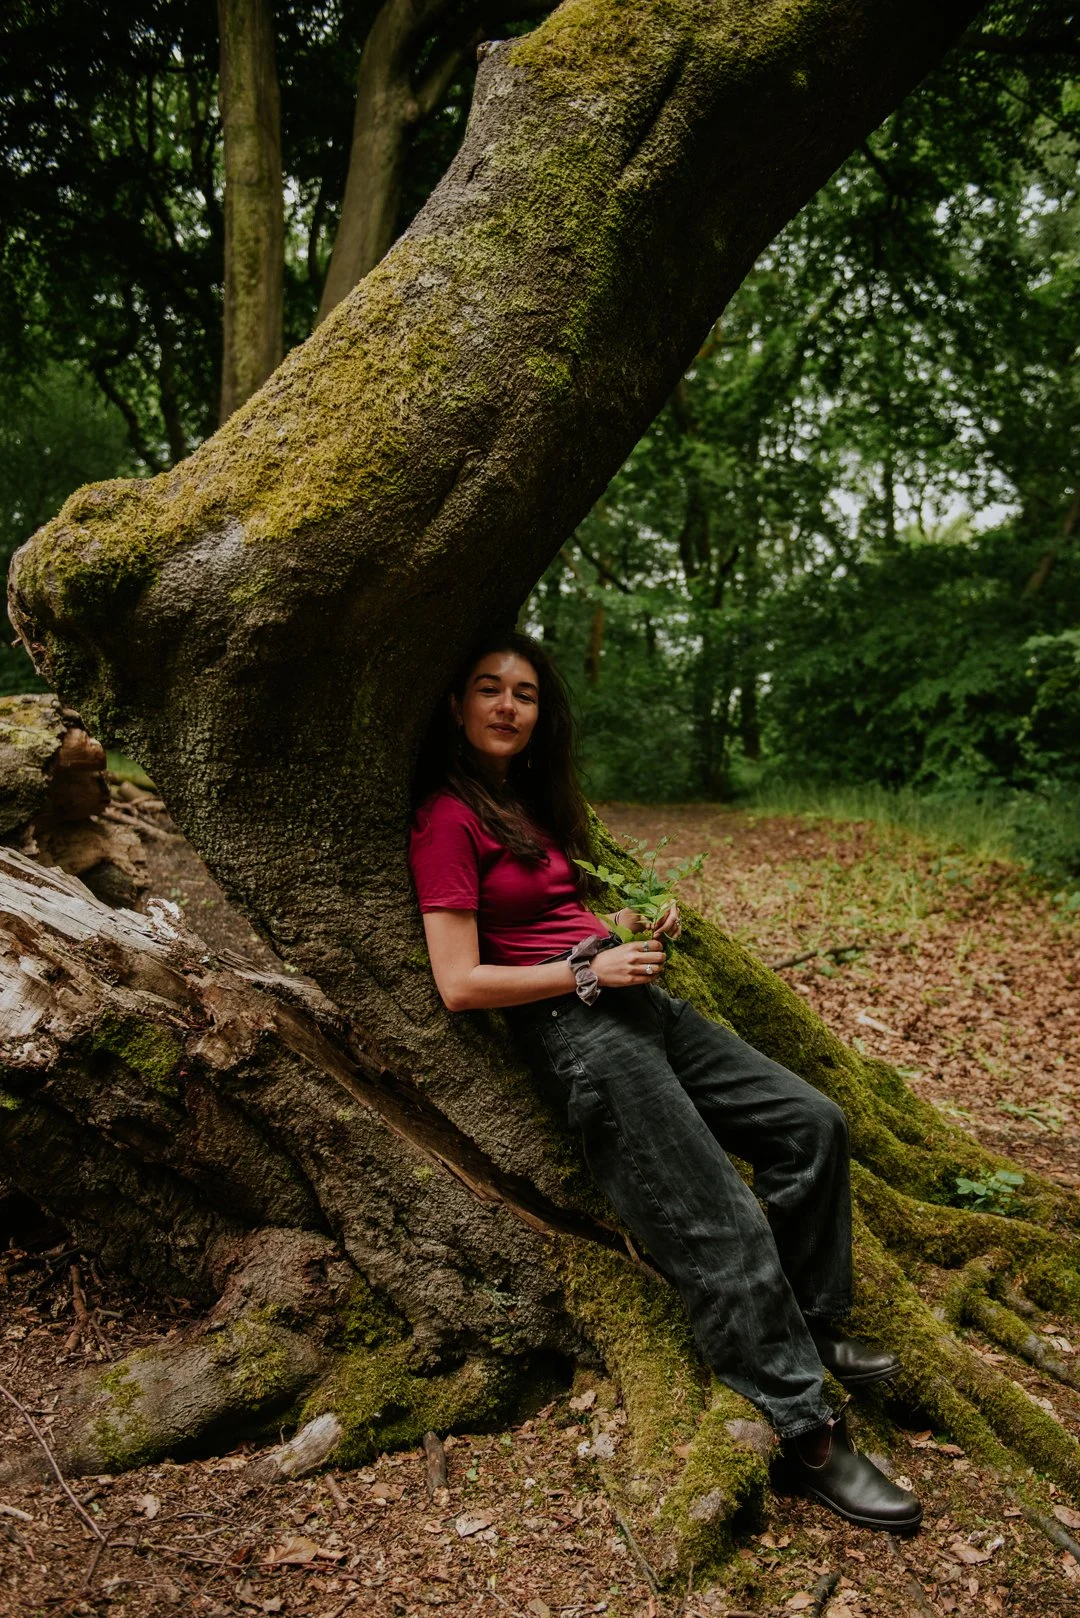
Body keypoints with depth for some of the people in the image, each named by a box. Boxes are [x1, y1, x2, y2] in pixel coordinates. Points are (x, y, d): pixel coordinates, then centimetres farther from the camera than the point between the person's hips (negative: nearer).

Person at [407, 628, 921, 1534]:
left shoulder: (531, 798, 16)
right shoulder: (447, 818, -10)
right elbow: (460, 985, -15)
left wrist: (637, 923, 4)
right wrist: (590, 971, -14)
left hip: (628, 1000, 9)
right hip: (569, 1028, -9)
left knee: (811, 1124, 6)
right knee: (725, 1235, -11)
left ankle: (810, 1325, 21)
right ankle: (807, 1438, 3)